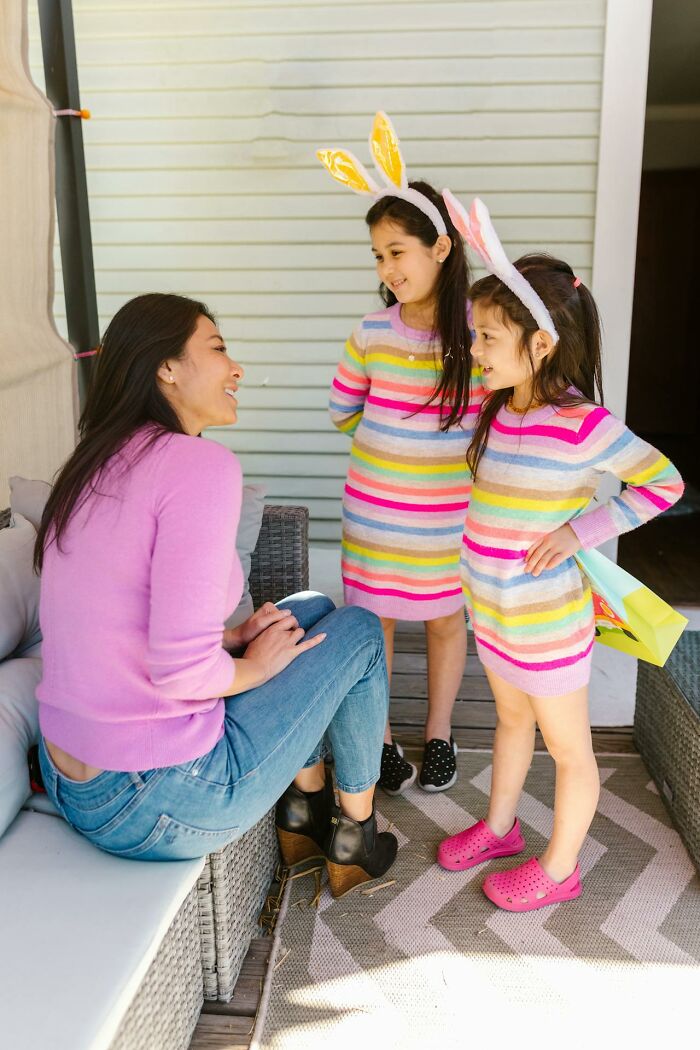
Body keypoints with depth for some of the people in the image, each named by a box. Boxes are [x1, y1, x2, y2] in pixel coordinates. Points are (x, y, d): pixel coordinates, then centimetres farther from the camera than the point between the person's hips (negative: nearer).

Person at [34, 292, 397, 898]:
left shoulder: (94, 466, 7)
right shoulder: (200, 465, -21)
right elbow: (181, 670, -28)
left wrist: (232, 637, 5)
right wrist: (254, 667, -7)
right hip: (158, 809, -8)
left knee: (313, 609, 20)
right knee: (359, 631, 9)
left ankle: (303, 819, 32)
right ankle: (355, 841, 28)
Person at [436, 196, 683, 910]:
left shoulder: (583, 425, -23)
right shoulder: (497, 408, -4)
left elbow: (664, 482, -14)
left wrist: (578, 532, -19)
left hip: (548, 624, -7)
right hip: (492, 612, 7)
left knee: (568, 748, 14)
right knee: (511, 720, 27)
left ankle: (559, 869, 33)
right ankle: (499, 827, 48)